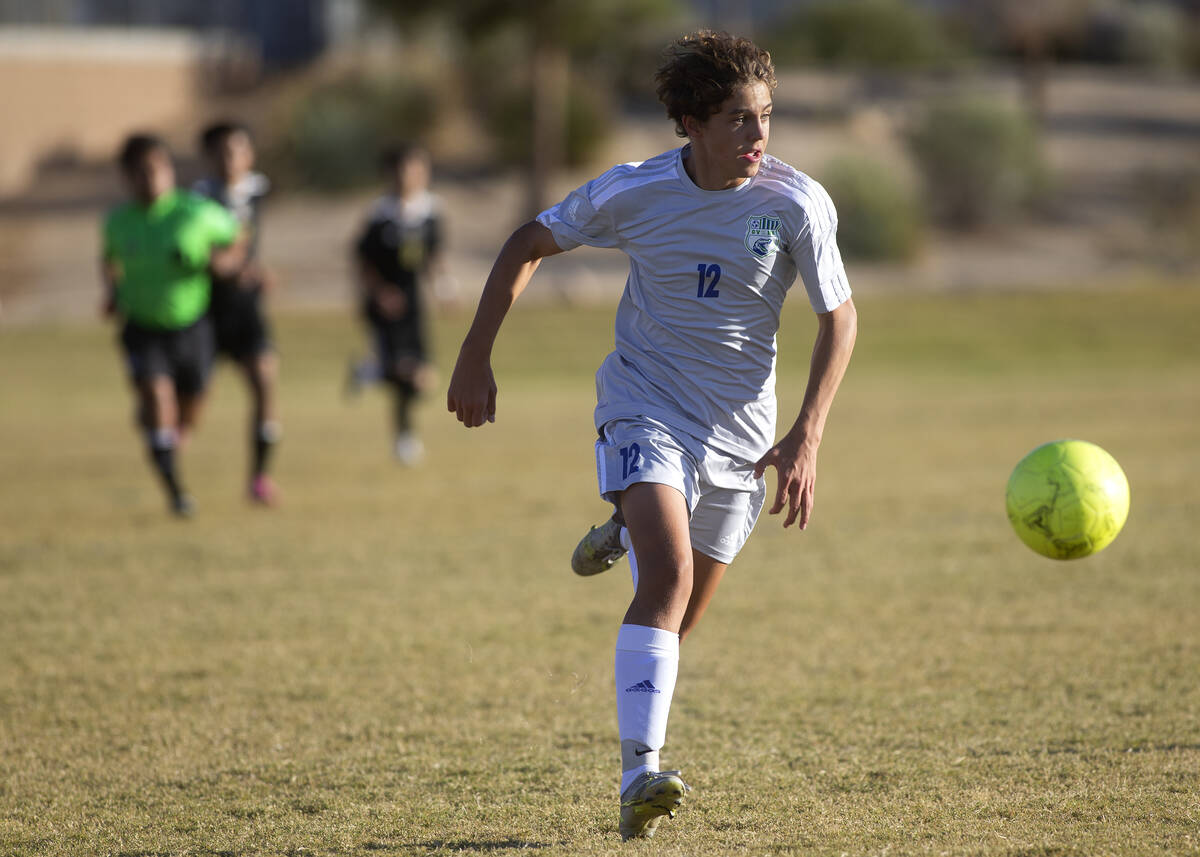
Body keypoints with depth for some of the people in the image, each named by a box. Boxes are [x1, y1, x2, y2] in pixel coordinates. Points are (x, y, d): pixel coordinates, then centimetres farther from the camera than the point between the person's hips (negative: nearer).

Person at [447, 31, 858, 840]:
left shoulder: (797, 203, -11)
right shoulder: (633, 193, -11)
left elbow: (839, 318, -2)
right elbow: (529, 245, 4)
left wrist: (806, 439, -11)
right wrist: (475, 360, 2)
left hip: (739, 428, 3)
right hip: (646, 403, -2)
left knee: (679, 619, 9)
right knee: (670, 576, -25)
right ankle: (640, 776, -30)